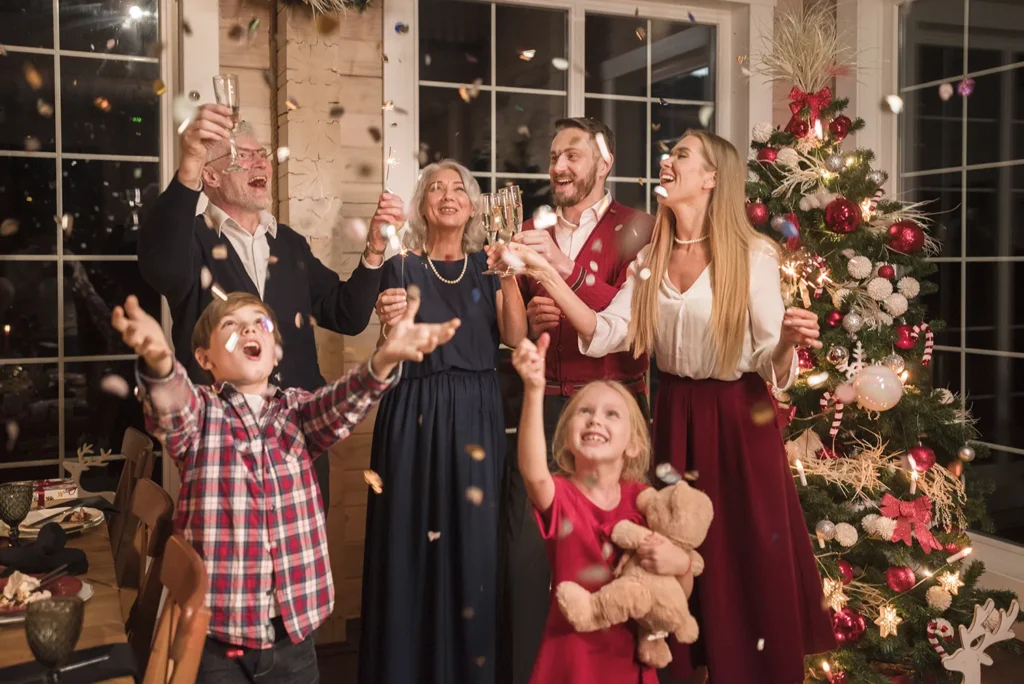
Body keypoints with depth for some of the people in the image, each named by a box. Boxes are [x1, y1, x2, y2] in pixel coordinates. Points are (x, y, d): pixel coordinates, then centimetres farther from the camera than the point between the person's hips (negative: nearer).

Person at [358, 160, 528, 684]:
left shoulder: (486, 264, 11)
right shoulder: (403, 265, 5)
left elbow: (514, 337, -1)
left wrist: (509, 273, -11)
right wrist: (390, 325, -19)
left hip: (476, 411, 2)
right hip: (417, 411, -1)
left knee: (474, 537, 1)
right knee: (413, 535, -1)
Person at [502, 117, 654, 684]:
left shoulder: (635, 228, 1)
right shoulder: (531, 233, 15)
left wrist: (569, 269, -22)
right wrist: (529, 322, -5)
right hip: (542, 405, 3)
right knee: (524, 546, 0)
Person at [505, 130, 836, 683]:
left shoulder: (753, 256, -9)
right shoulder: (650, 258, 6)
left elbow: (772, 367, -10)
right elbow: (604, 335, -6)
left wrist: (787, 340, -32)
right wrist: (546, 274, -13)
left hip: (736, 420, -4)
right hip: (673, 417, 5)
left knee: (747, 561, 3)